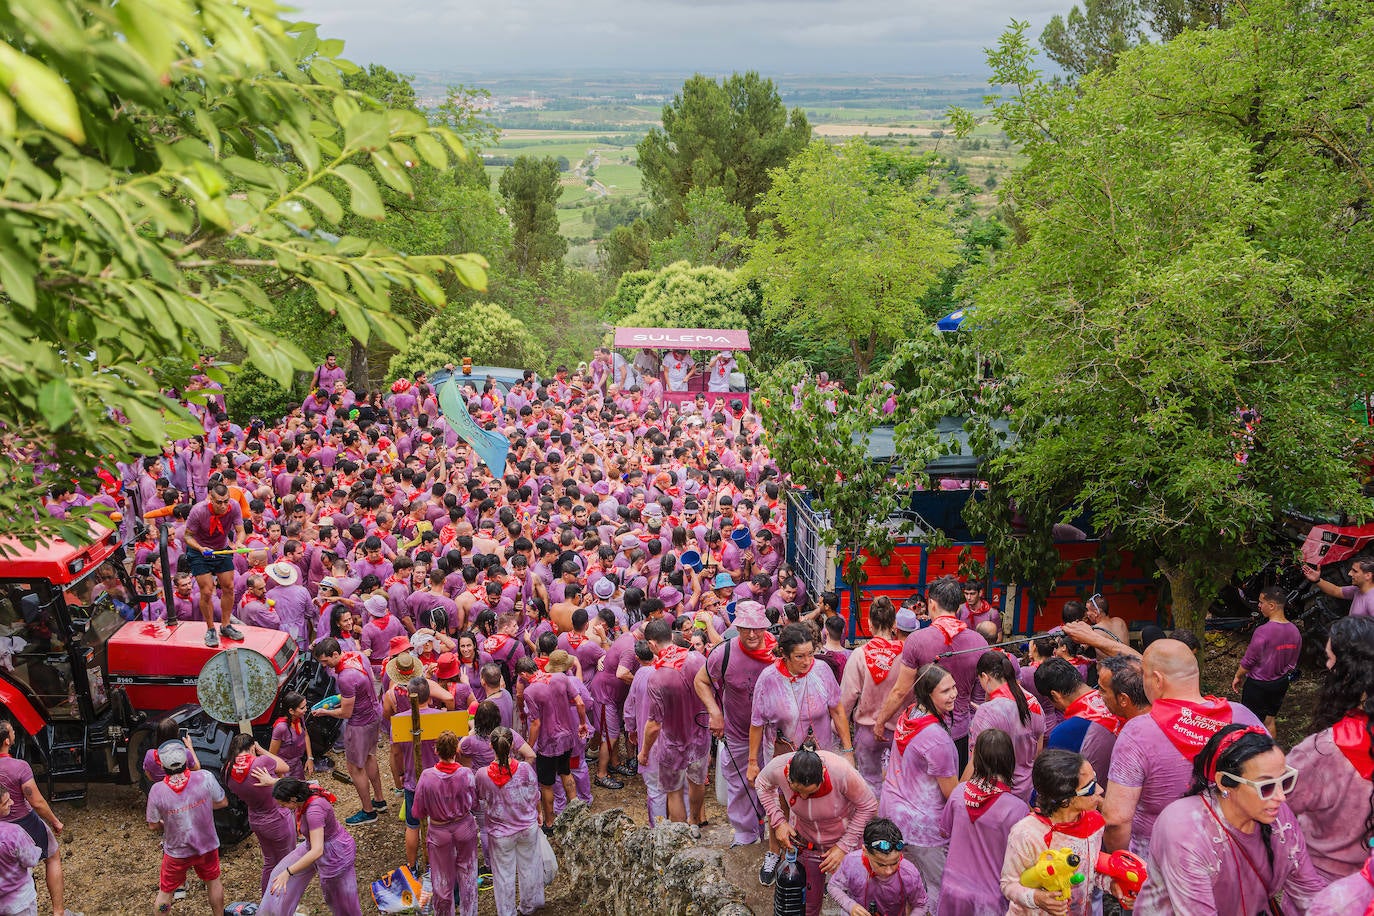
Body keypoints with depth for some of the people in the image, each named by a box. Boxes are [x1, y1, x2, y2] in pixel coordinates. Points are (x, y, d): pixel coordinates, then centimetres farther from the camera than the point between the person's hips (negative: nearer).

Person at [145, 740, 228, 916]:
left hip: (176, 852, -1)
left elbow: (153, 826, -9)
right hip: (207, 846, 1)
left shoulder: (157, 790, -23)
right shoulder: (205, 778, -23)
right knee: (214, 881, 26)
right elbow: (223, 802, -7)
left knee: (165, 892, 22)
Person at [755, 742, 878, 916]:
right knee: (808, 901, 13)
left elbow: (868, 806, -19)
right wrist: (778, 821, -15)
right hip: (803, 840, 2)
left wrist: (844, 847, -19)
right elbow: (762, 784, -5)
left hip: (844, 838, -2)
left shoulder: (841, 772, -38)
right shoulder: (779, 767, -31)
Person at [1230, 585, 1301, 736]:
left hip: (1258, 685, -7)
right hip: (1281, 684, 7)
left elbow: (1248, 661, -18)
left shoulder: (1263, 631, -27)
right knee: (1270, 720, 22)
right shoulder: (1294, 631, -5)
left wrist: (1238, 676, -2)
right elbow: (1293, 662, 8)